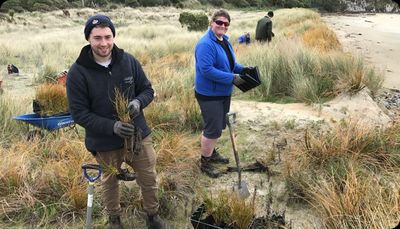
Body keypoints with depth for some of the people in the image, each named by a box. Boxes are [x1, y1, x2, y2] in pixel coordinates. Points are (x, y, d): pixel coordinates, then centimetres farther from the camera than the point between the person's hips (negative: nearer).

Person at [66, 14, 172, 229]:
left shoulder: (129, 61, -9)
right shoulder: (77, 72, -16)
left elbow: (147, 89, 2)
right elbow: (79, 113, -15)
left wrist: (138, 102, -22)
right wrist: (112, 126, -28)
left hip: (138, 134, 2)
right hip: (104, 142, -2)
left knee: (149, 179, 15)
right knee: (110, 182, 20)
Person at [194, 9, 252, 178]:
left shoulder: (224, 41, 8)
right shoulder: (206, 44, -22)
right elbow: (207, 70, -29)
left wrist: (242, 69, 1)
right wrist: (232, 78, -27)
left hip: (223, 93, 9)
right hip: (209, 94, -9)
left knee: (218, 126, 21)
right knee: (213, 129, -1)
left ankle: (211, 153, 40)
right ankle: (205, 163, 16)